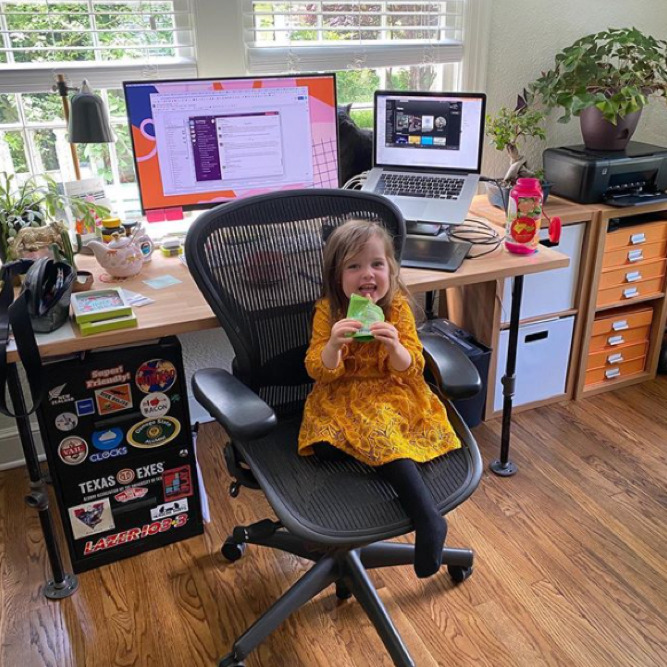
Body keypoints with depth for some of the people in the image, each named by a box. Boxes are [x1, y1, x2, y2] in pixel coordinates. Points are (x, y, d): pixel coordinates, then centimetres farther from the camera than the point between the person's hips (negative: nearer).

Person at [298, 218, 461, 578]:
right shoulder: (327, 311, -6)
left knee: (379, 430, -32)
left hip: (389, 394, -1)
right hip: (341, 396, 2)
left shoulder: (397, 307, -6)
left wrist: (395, 347, -30)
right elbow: (319, 372, -9)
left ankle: (427, 519, -24)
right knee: (325, 447, -26)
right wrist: (333, 345, -31)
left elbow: (410, 369, -7)